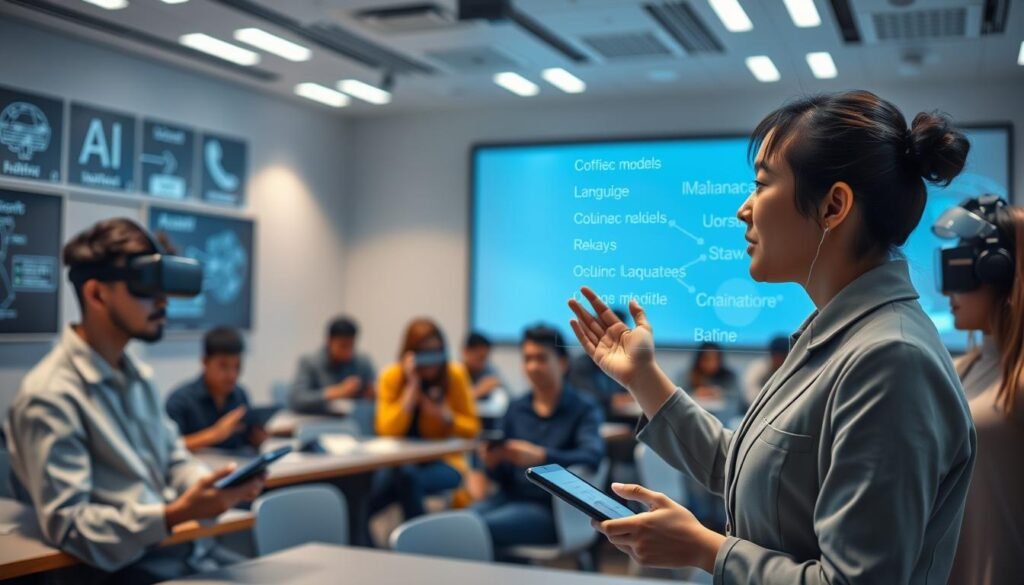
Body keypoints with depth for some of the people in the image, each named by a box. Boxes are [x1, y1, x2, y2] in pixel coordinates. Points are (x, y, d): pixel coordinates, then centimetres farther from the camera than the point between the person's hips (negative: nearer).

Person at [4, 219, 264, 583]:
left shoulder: (139, 375, 15)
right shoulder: (49, 397, -13)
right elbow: (68, 527, -17)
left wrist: (215, 486, -4)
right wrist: (177, 514, -28)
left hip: (192, 553, 8)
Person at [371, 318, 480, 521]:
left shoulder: (455, 375, -6)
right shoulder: (391, 376, -7)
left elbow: (472, 428, 3)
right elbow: (387, 432, -17)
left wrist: (445, 416, -18)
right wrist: (412, 386, -22)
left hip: (444, 462, 0)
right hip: (402, 461, 1)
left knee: (407, 476, -34)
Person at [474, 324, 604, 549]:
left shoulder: (584, 409, 0)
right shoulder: (516, 408, 14)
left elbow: (592, 457, -19)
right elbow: (504, 478, 13)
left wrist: (539, 456, -33)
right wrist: (492, 463, -11)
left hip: (552, 507, -5)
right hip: (512, 497, 5)